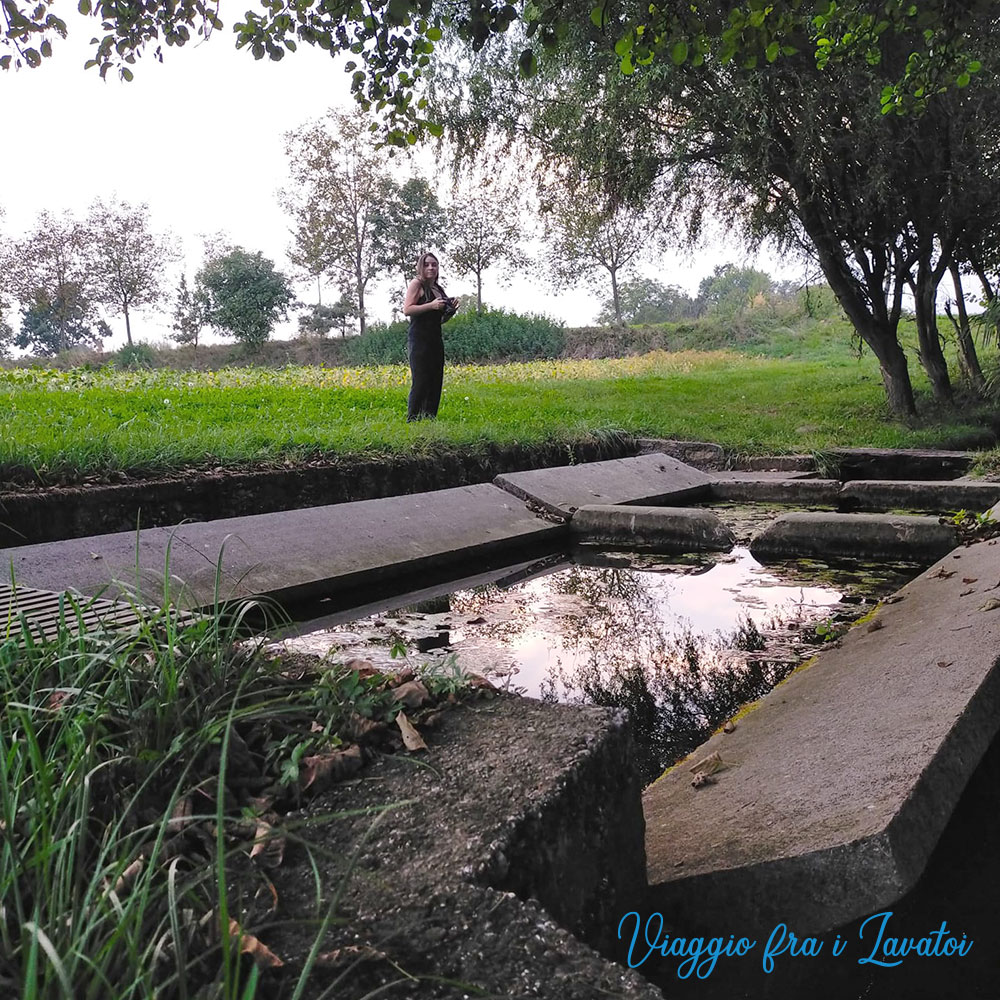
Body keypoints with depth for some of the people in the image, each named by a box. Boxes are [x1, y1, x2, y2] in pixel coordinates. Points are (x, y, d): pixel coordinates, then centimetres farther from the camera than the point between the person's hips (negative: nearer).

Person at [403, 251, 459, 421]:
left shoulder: (439, 289, 19)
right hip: (419, 339, -8)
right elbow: (407, 310, -13)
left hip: (436, 340, 8)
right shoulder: (416, 284, -3)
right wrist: (431, 305, -19)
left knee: (436, 381, 4)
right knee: (421, 382, -11)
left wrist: (451, 310, 7)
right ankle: (412, 420, -7)